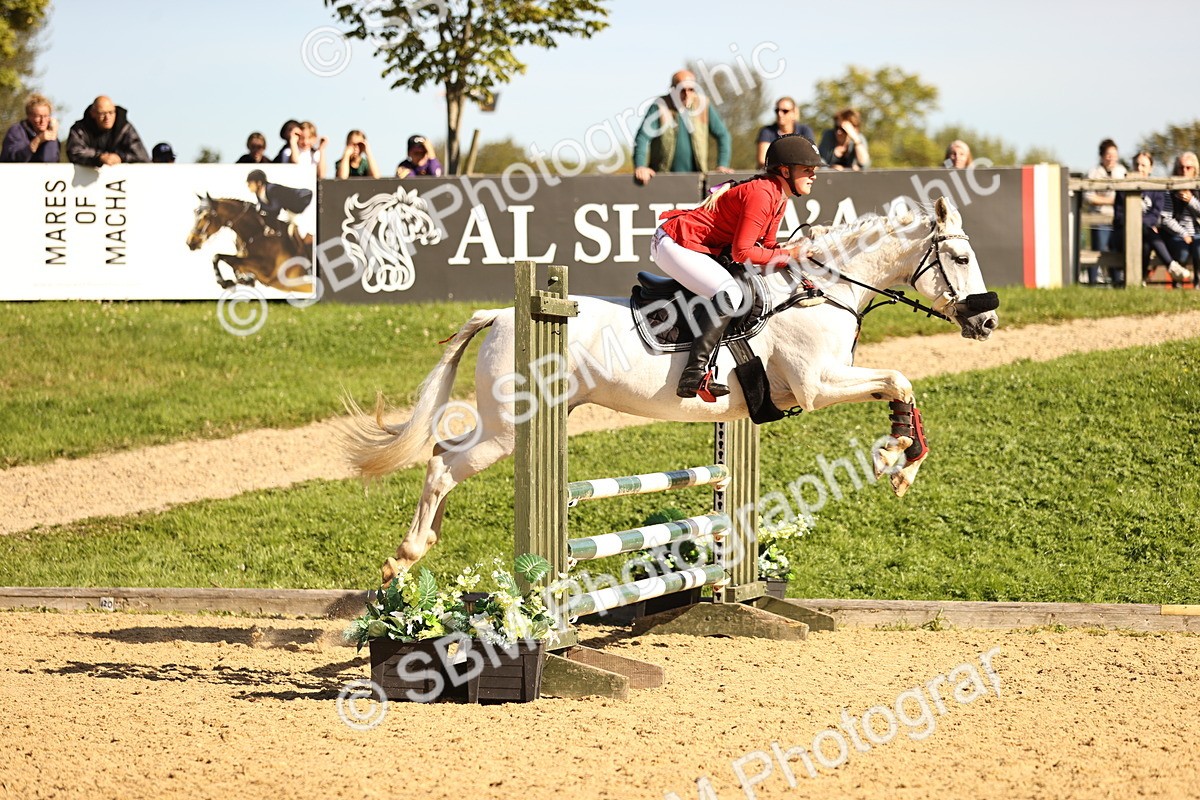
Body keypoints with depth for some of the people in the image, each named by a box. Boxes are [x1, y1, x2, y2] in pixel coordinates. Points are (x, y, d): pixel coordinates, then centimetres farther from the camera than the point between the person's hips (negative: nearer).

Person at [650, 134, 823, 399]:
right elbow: (742, 252, -26)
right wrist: (788, 256, -19)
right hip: (675, 244, -11)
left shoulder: (779, 196, 9)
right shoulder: (761, 194, -23)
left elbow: (766, 245, 12)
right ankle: (693, 375, -33)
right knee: (730, 294, -27)